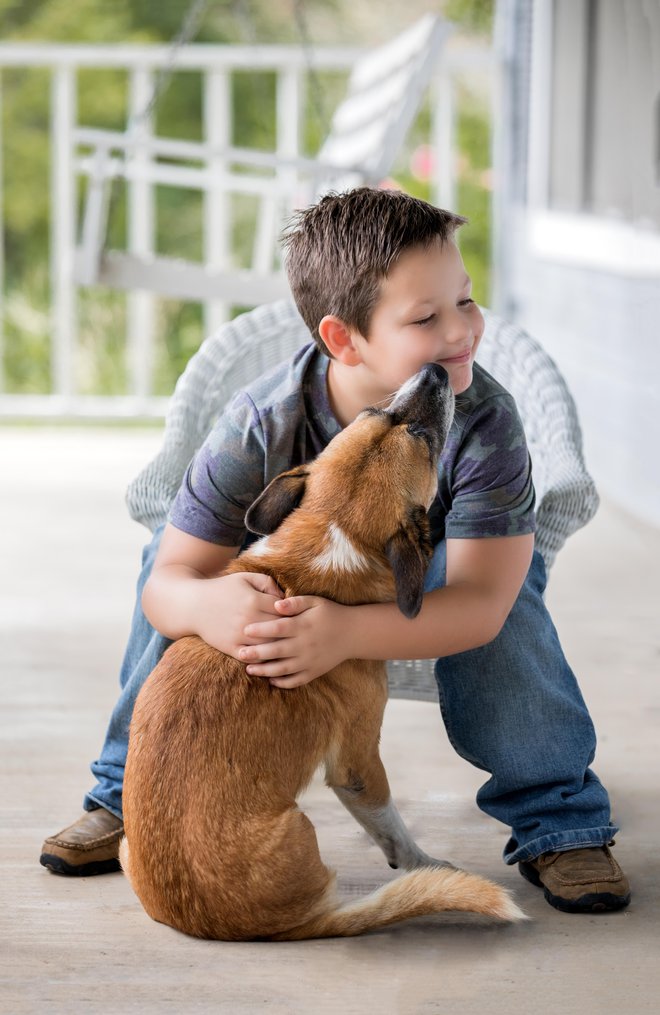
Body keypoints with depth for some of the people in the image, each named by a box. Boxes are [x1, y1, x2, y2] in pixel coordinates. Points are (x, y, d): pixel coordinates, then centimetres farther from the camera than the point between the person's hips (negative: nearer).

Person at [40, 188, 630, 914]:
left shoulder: (483, 422, -37)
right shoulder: (258, 426, -33)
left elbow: (480, 602, -41)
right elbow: (168, 580, -30)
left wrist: (349, 631, -60)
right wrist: (202, 603, -58)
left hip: (427, 561, -1)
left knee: (509, 588, -35)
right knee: (172, 567, -23)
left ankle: (556, 822, -15)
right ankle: (132, 797, -2)